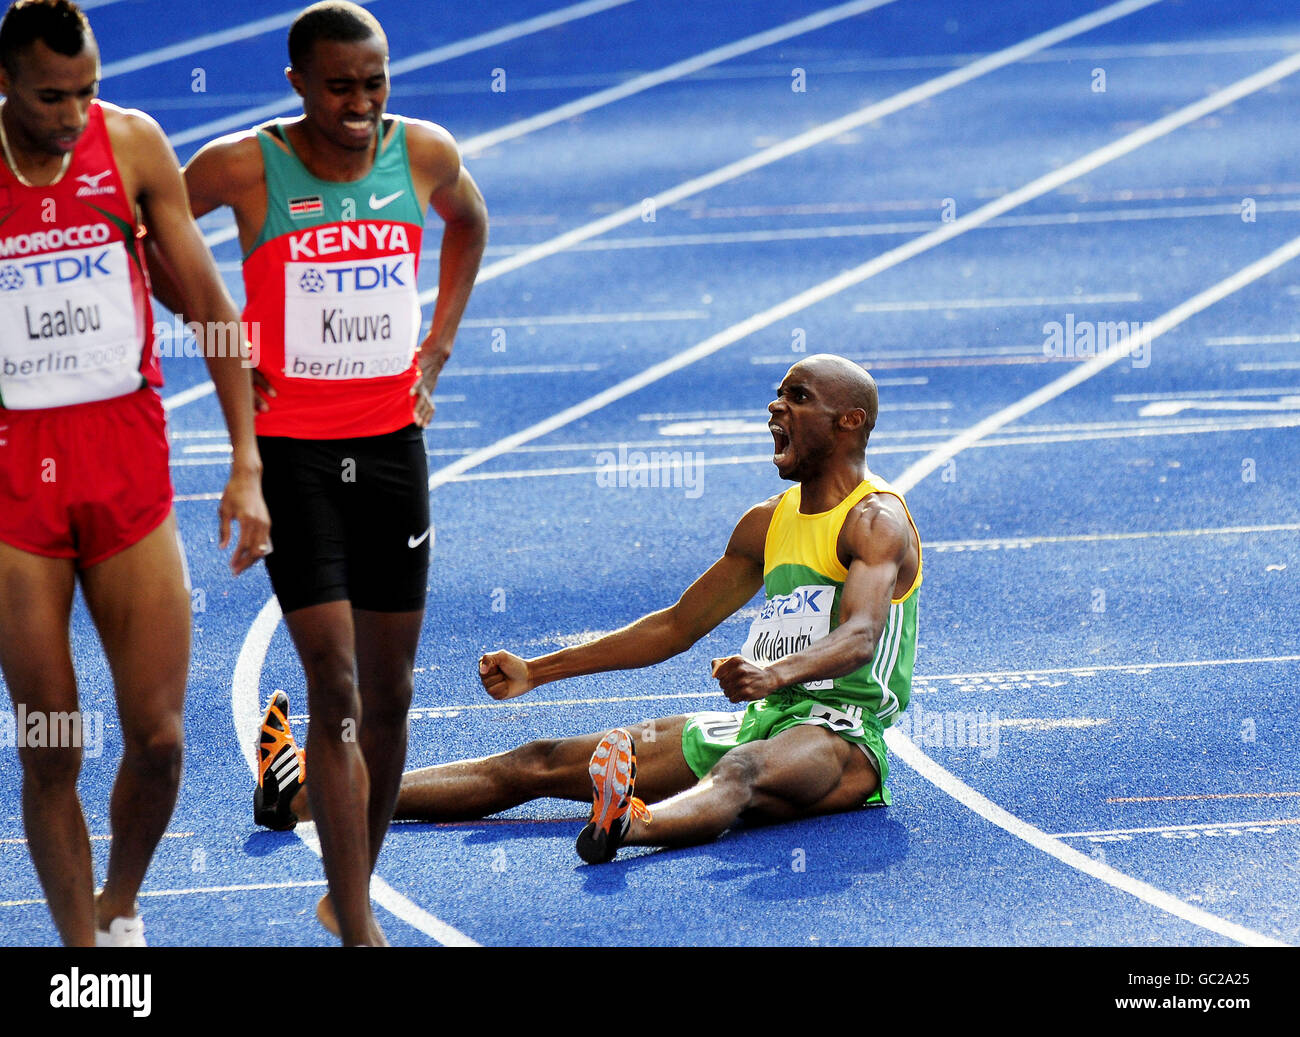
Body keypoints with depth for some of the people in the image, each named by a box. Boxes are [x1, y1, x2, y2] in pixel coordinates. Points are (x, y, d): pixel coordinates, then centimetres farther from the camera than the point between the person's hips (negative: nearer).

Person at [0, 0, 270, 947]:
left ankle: (121, 908, 26)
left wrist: (247, 467, 0)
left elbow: (210, 306, 5)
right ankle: (81, 943, 14)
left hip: (129, 465, 2)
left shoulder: (133, 144, 0)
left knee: (158, 735, 0)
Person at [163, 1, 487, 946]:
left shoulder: (425, 154, -2)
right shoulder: (243, 167, -12)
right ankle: (359, 932, -12)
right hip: (290, 447, -4)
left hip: (393, 440, 4)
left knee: (390, 695, 9)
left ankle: (355, 891, 26)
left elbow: (470, 225, 22)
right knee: (337, 689, -12)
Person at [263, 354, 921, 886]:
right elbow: (676, 627, 26)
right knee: (541, 764, -5)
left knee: (740, 773, -44)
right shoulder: (766, 525, 20)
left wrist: (774, 672, -47)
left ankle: (629, 824, -79)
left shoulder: (877, 520, -8)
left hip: (839, 735, -8)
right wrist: (538, 671, 22)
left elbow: (860, 636, -26)